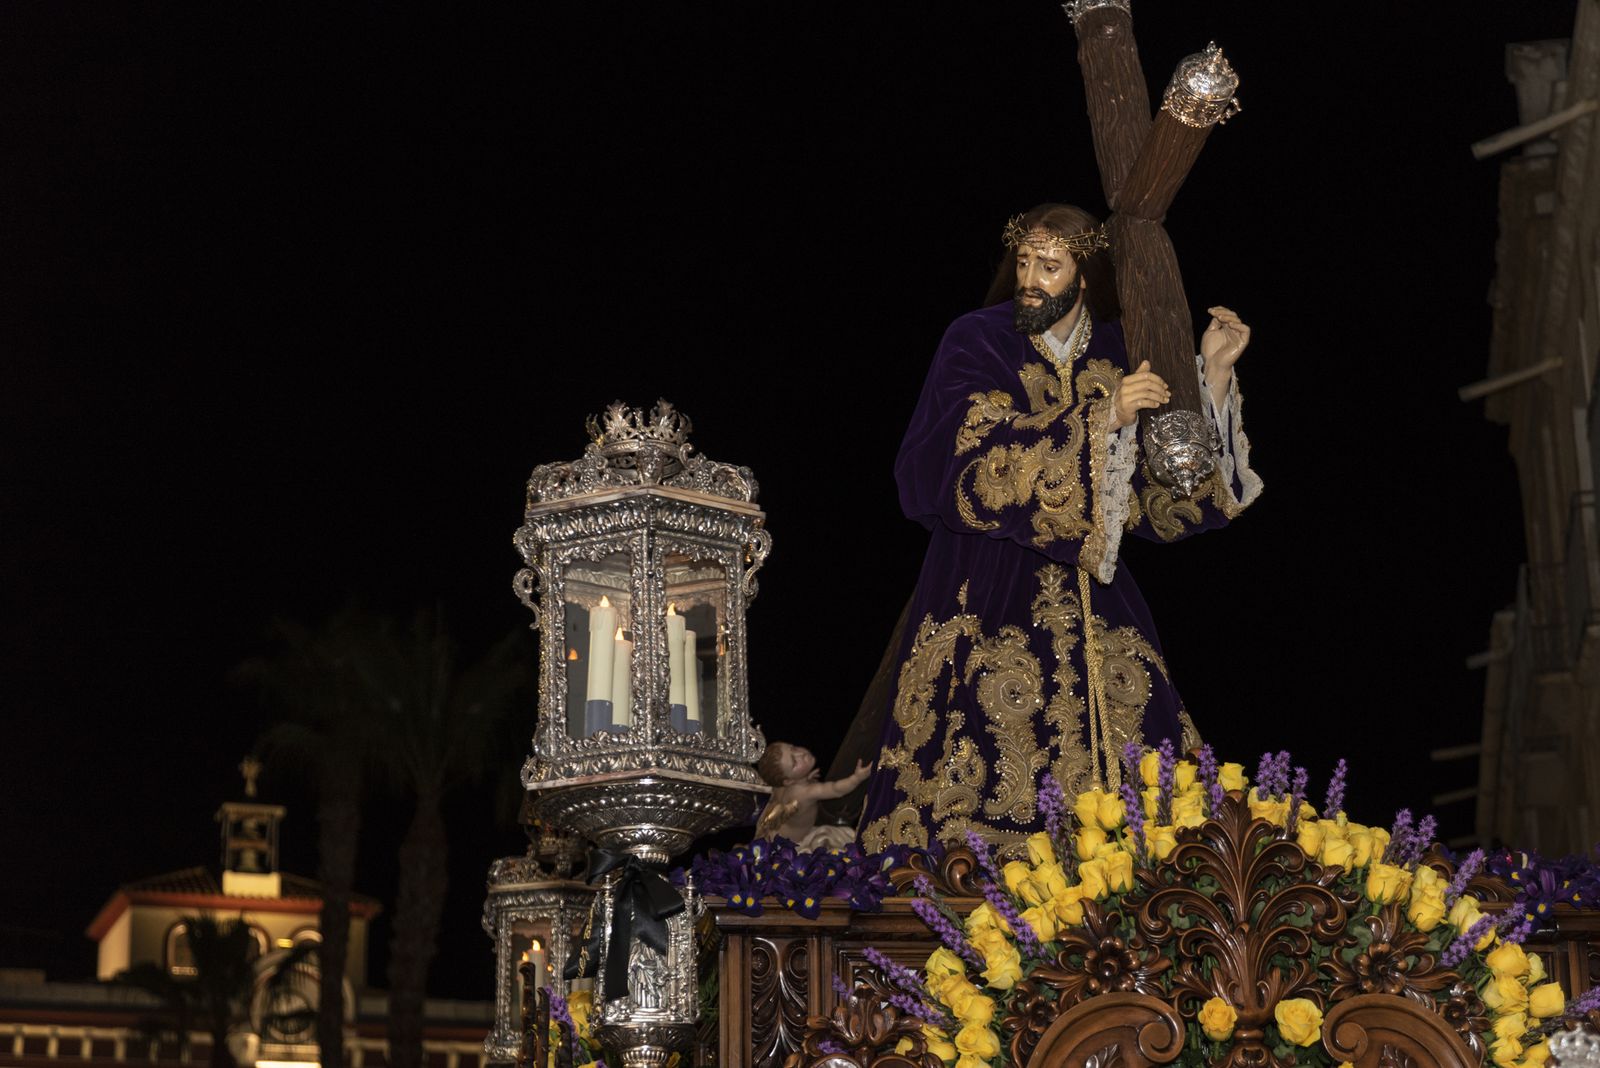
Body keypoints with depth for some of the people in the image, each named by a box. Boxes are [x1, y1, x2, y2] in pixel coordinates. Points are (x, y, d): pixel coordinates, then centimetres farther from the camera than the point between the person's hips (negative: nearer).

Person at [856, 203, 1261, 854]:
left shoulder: (1118, 355, 9)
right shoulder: (977, 342, -2)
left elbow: (1166, 489, 8)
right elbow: (980, 463, -17)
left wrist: (1214, 373, 1)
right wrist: (1101, 418, -22)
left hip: (1091, 596, 4)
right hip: (988, 595, -4)